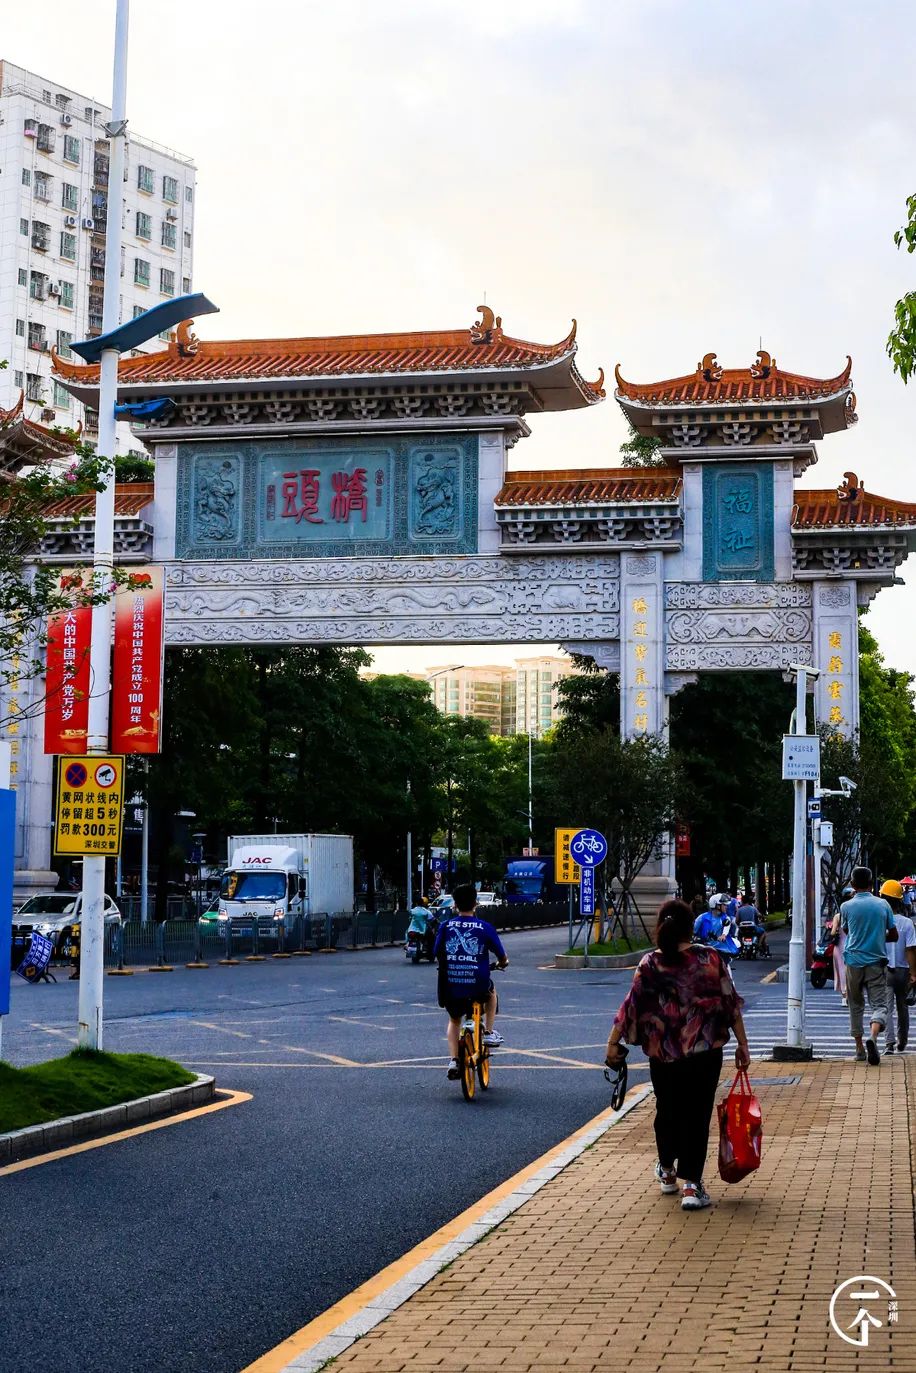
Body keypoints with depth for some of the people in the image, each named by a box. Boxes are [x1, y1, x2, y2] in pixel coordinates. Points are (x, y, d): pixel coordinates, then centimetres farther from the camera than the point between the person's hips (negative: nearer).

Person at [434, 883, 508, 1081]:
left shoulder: (446, 926, 0)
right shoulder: (485, 927, -2)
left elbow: (437, 955, 5)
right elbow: (502, 958, 3)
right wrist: (502, 963, 28)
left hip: (451, 987, 1)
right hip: (477, 987, -1)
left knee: (454, 1021, 28)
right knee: (491, 992, 36)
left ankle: (453, 1060, 11)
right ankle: (489, 1033, 27)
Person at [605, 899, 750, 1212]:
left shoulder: (650, 965, -6)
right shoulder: (711, 959, -4)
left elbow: (630, 1007, -6)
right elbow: (731, 1003, -3)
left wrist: (613, 1043, 1)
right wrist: (742, 1045, 4)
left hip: (663, 1054, 1)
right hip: (705, 1053, -1)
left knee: (667, 1110, 20)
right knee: (697, 1115, 4)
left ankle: (667, 1172, 36)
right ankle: (691, 1184, -2)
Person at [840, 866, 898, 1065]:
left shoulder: (846, 906, -4)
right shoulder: (883, 905, 0)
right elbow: (893, 936, 6)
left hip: (854, 961, 0)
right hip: (877, 962, 0)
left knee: (856, 1006, 14)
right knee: (879, 1004, -2)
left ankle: (859, 1049, 17)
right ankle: (873, 1037, -29)